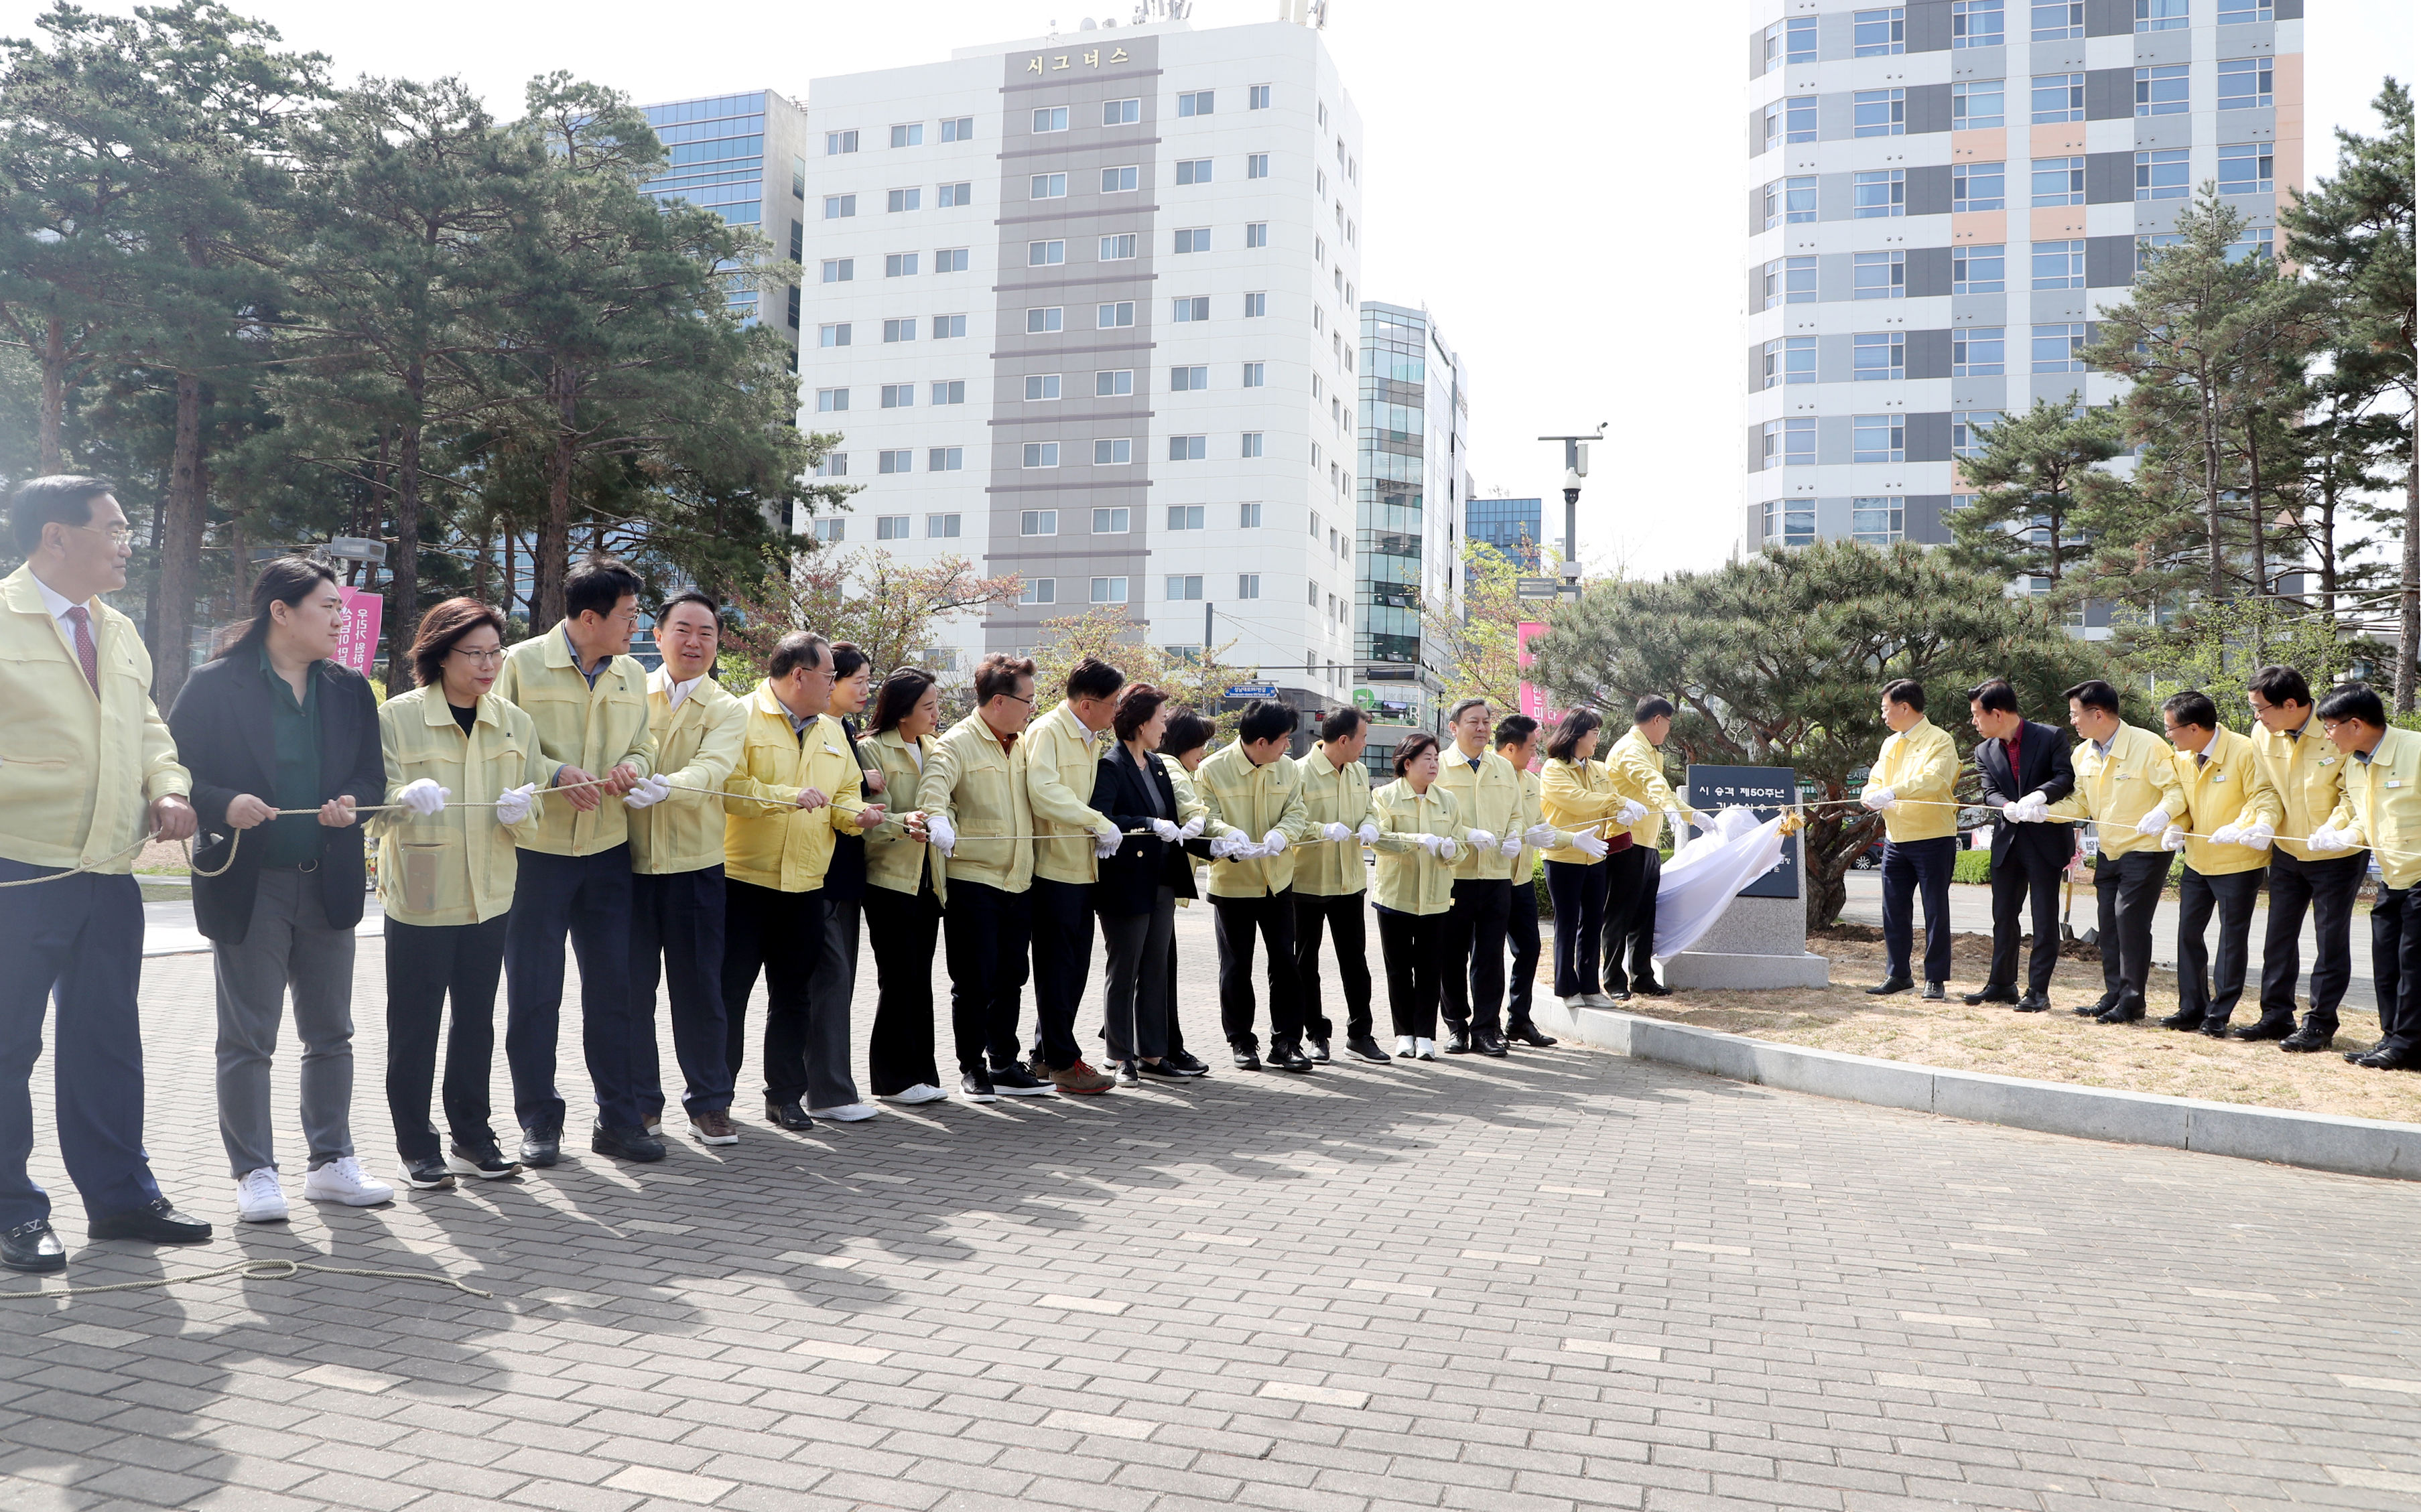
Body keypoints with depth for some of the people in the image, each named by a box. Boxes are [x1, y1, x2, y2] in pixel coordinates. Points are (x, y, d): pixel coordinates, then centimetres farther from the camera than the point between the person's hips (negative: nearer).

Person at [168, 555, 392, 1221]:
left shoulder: (350, 689, 8)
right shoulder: (214, 685, -6)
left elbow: (372, 774, 11)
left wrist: (352, 803, -10)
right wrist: (223, 805, -24)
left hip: (329, 885, 5)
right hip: (247, 885, -4)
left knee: (331, 1034, 11)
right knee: (247, 1039, 4)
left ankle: (331, 1162, 22)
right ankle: (255, 1173, 15)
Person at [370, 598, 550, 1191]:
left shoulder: (516, 724, 8)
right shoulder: (397, 717, -4)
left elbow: (530, 824, 11)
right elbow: (374, 806, -6)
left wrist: (520, 811, -13)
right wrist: (406, 798, -28)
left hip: (490, 897, 4)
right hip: (418, 897, -4)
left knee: (476, 1021, 11)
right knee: (414, 1026, 2)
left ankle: (472, 1136, 23)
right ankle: (417, 1146, 13)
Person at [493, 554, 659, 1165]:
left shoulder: (632, 675, 10)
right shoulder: (522, 664, -5)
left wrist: (632, 766, -7)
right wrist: (556, 774, -18)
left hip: (608, 850, 4)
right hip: (537, 849, -4)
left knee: (617, 989, 6)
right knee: (533, 993, 4)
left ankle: (619, 1119, 16)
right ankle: (539, 1121, 17)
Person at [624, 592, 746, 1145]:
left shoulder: (728, 710, 3)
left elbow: (711, 768, -15)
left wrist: (664, 787, -35)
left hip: (695, 863, -1)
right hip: (628, 859, 1)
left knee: (699, 987, 3)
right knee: (632, 985, 6)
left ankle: (708, 1101, 16)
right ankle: (640, 1100, 20)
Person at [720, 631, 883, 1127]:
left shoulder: (831, 731, 15)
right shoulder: (743, 718, -8)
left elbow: (844, 791, 18)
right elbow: (727, 787, -18)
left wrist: (856, 813, -3)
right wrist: (788, 797, -23)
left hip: (805, 884, 6)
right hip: (742, 878, -6)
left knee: (795, 995, 12)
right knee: (729, 992, 1)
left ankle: (786, 1096, 22)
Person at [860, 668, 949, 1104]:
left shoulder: (933, 751, 15)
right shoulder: (872, 750, -7)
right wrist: (902, 824, -33)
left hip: (927, 881, 6)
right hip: (889, 880, -6)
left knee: (919, 979, 8)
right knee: (899, 978, -4)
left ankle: (919, 1072, 14)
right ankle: (895, 1076, 6)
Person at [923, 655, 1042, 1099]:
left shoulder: (1023, 745, 14)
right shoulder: (956, 744, -8)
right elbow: (934, 787, -25)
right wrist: (937, 819, -46)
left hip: (1019, 880, 7)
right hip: (972, 880, -6)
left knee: (1010, 978, 13)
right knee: (974, 981, -1)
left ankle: (1004, 1064, 23)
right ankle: (972, 1069, 12)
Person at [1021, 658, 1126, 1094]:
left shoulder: (1095, 740, 18)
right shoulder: (1048, 732, -10)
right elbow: (1044, 791, -24)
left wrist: (1100, 834, 8)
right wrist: (1100, 824, -20)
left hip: (1082, 868, 9)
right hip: (1055, 867, -9)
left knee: (1074, 968, 12)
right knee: (1057, 967, -2)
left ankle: (1045, 1057, 22)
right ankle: (1063, 1062, 5)